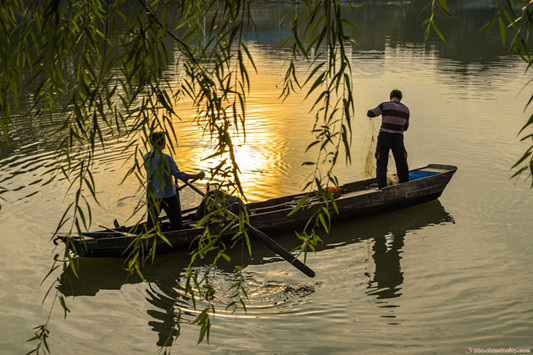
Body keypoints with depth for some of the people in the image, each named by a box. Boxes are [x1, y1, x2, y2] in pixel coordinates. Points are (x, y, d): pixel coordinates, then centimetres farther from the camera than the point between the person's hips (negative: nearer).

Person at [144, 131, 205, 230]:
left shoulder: (146, 157, -1)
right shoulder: (165, 158, -19)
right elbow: (177, 174, -20)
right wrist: (196, 176, -15)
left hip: (152, 195, 6)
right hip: (167, 195, -6)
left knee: (151, 223, 15)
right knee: (176, 223, 10)